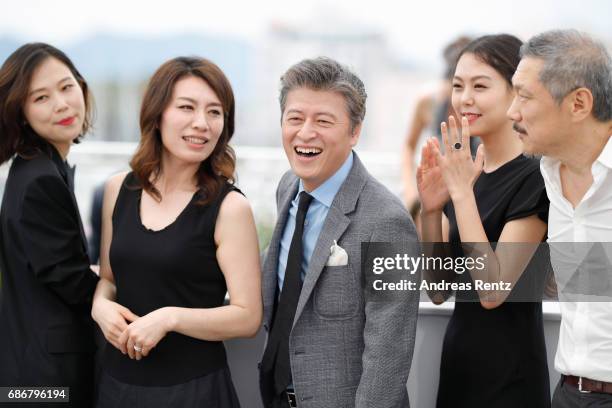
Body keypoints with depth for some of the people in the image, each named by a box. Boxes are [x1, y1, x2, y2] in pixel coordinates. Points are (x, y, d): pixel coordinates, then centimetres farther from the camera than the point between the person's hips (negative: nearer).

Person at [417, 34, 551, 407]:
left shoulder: (534, 175, -15)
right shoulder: (462, 170, 5)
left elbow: (493, 291, -22)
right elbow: (439, 291, 3)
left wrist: (463, 193, -22)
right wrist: (431, 210, -10)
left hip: (509, 374, -7)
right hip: (457, 360, 7)